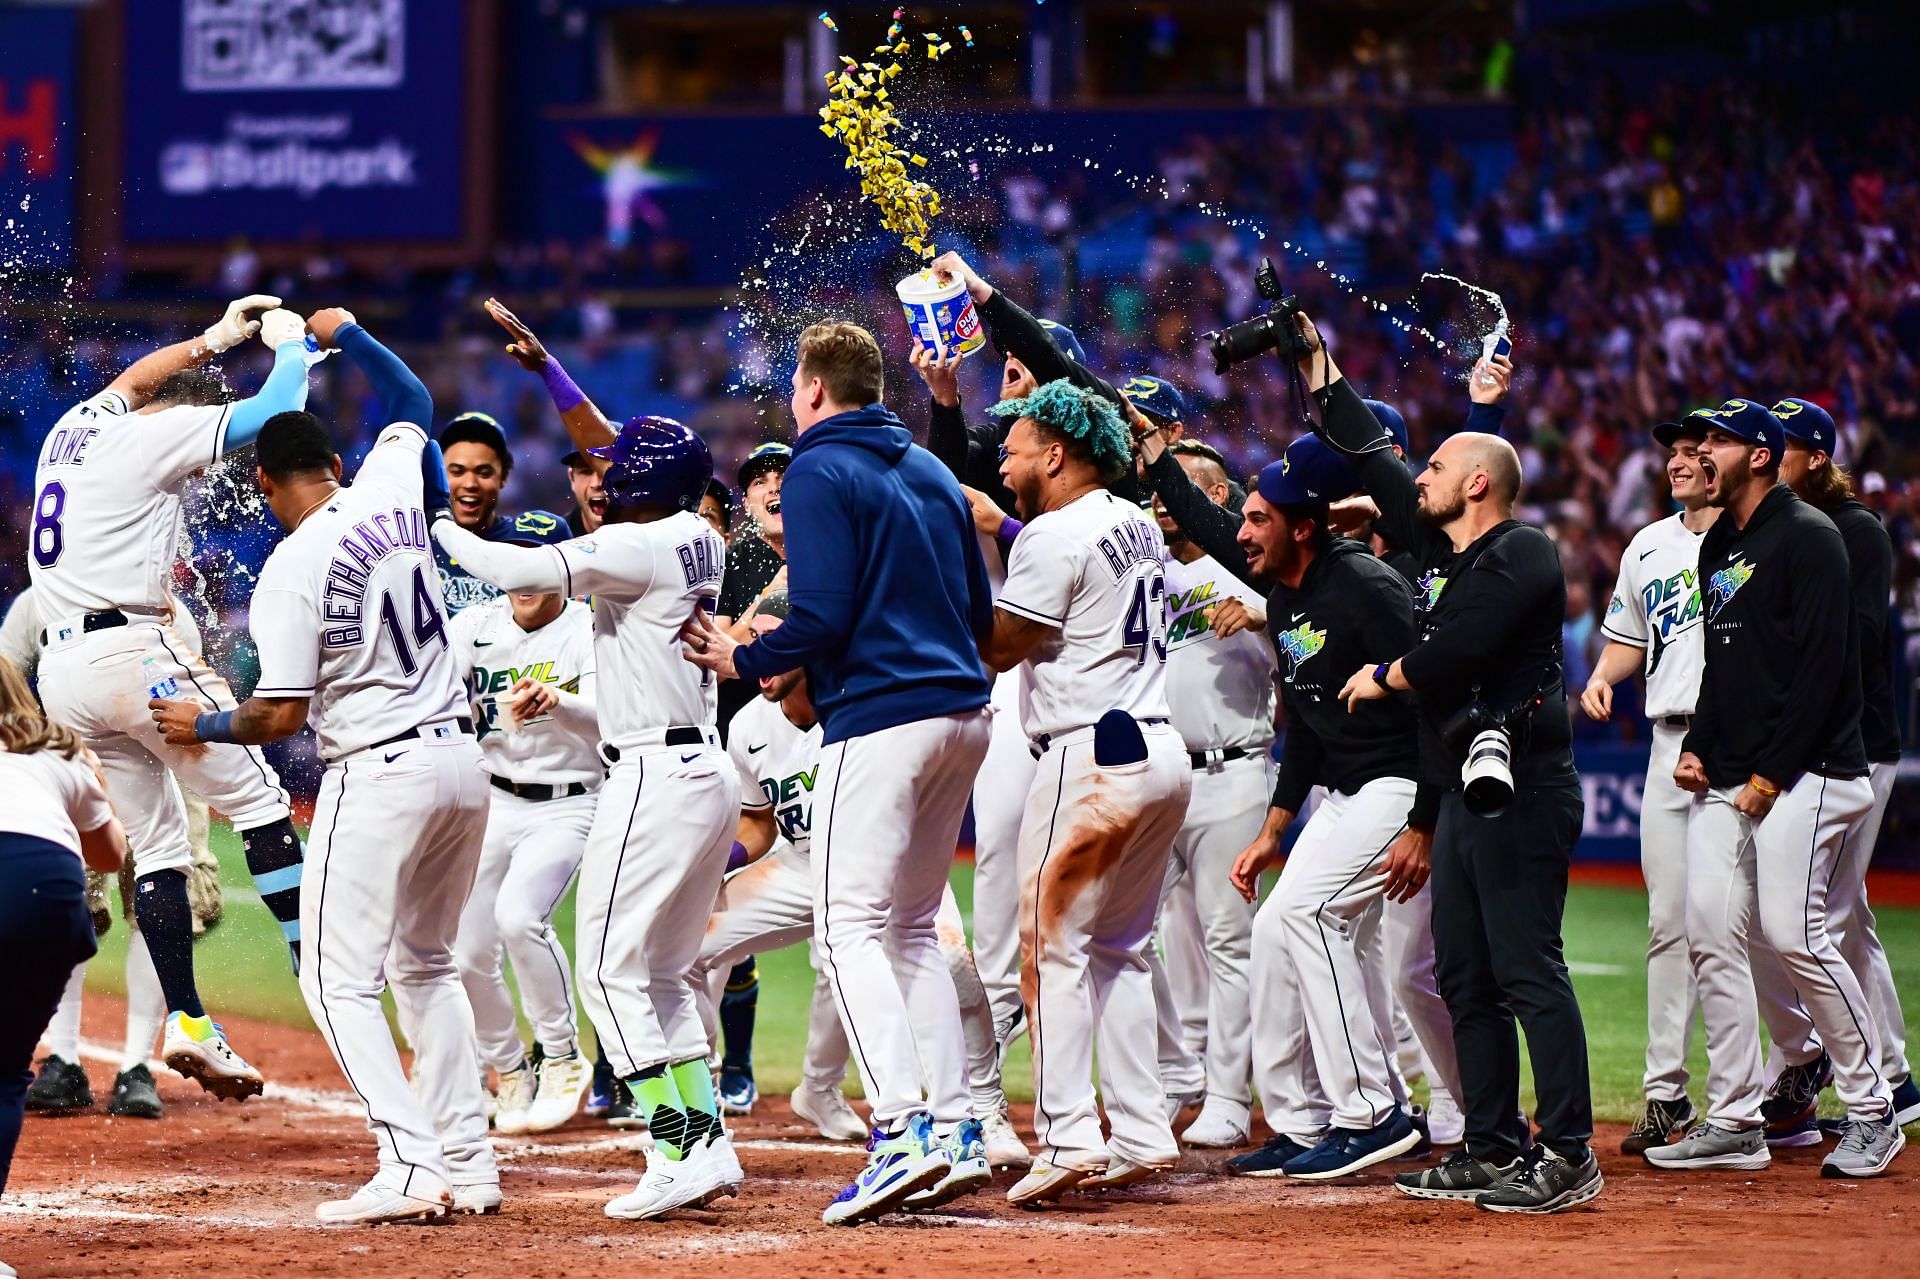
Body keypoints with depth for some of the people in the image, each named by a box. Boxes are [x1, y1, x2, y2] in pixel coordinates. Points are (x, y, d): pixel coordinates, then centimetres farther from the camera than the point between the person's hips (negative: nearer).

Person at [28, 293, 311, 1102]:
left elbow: (130, 380, 40)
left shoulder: (75, 427, 17)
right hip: (132, 651, -8)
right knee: (257, 798, -2)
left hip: (63, 669, 8)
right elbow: (275, 410, -5)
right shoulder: (155, 435, -5)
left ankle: (186, 1021, 2)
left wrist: (214, 339, 44)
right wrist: (290, 344, 14)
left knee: (157, 842, 9)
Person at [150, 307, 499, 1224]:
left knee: (339, 978, -2)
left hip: (379, 772, -7)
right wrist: (348, 336, 26)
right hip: (459, 757, 7)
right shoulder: (391, 493, 4)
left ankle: (411, 1165, -16)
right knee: (427, 967, 20)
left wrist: (204, 726, 4)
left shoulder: (292, 566, -13)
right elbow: (413, 405, 27)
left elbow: (283, 714, -13)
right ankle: (468, 1164, 14)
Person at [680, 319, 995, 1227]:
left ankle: (902, 1128, -23)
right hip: (962, 714, 8)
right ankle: (957, 1132, 10)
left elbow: (822, 617, -16)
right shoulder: (930, 471, 18)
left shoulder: (820, 472, -6)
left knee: (852, 925, -9)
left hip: (879, 717, -8)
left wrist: (743, 661, 0)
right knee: (912, 927, 15)